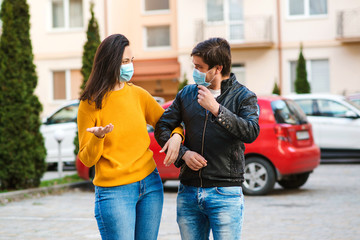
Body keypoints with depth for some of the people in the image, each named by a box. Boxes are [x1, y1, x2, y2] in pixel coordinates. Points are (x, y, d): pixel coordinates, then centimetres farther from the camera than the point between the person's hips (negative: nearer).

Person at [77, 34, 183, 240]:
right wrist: (98, 137, -23)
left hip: (150, 185, 4)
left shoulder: (138, 95, 6)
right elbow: (87, 159, -3)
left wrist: (176, 136, -4)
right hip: (114, 191, -4)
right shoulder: (90, 105, -5)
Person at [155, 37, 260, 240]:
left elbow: (251, 132, -17)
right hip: (188, 192, 4)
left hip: (225, 193, -4)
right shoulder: (187, 94, 11)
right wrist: (183, 153, -4)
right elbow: (162, 128, 12)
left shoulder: (244, 97, -1)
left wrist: (216, 108, -22)